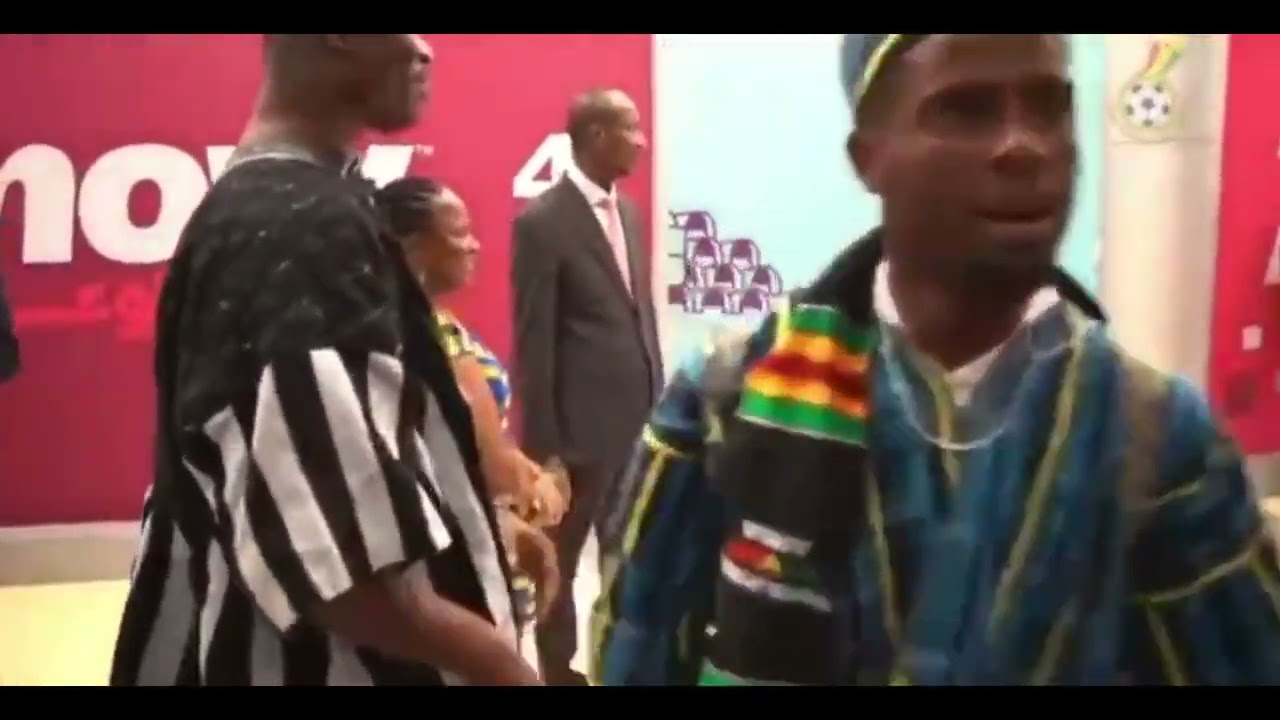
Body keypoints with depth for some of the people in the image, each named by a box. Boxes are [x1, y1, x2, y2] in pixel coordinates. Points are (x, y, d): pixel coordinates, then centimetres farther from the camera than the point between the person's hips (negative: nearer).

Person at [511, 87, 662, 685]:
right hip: (579, 429, -7)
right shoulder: (543, 221, -12)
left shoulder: (628, 212, 11)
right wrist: (542, 442, -14)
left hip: (637, 422, 7)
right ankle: (561, 672, 25)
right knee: (560, 563, 9)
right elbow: (533, 339, -13)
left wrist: (657, 404, 13)